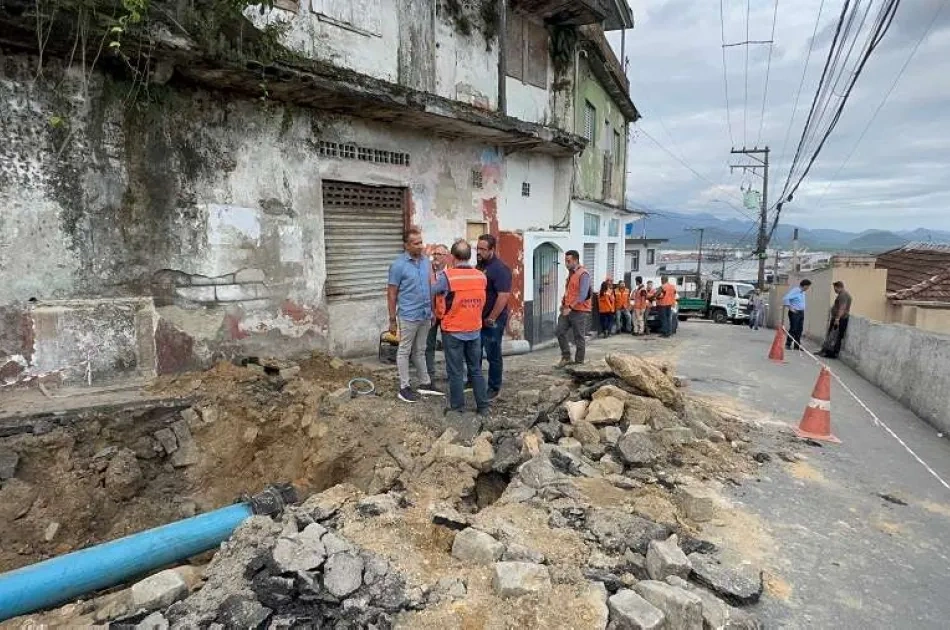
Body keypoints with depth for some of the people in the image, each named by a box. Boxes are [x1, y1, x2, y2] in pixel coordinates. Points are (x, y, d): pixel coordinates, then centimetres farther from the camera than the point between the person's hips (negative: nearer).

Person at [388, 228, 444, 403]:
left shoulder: (426, 261, 5)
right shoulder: (398, 265, -12)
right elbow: (391, 293, -9)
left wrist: (432, 310, 13)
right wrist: (392, 319, -10)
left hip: (425, 315, 6)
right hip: (408, 316, -6)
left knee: (420, 351, 17)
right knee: (404, 352, 5)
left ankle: (425, 383, 26)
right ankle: (404, 388, 13)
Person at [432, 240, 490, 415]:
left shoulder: (447, 276, -15)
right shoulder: (482, 276, -3)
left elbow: (431, 292, 0)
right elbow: (481, 300, 7)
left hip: (453, 331, -4)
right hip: (475, 331, 4)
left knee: (455, 372, 8)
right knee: (476, 370, 15)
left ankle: (458, 407, 16)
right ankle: (483, 406, 21)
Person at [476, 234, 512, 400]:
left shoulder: (499, 268, -18)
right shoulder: (480, 266, 9)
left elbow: (504, 296, -24)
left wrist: (490, 319, -20)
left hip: (492, 321, -8)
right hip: (478, 318, 9)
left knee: (493, 356, 3)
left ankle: (494, 389, 14)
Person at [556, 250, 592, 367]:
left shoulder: (583, 274, -13)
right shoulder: (570, 273, 13)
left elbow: (582, 295, -21)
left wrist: (570, 307, -25)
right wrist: (563, 303, 10)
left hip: (580, 311, -8)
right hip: (567, 310, 8)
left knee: (579, 338, 1)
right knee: (560, 332, 3)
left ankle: (579, 362, 12)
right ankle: (566, 358, 15)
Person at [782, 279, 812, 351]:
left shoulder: (803, 292, 12)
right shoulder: (795, 291, -14)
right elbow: (785, 298, -23)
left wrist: (803, 310, 15)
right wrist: (790, 308, -19)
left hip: (801, 312, 8)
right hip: (794, 313, -8)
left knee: (799, 329, 8)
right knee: (793, 329, -8)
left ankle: (797, 344, 14)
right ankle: (787, 344, 0)